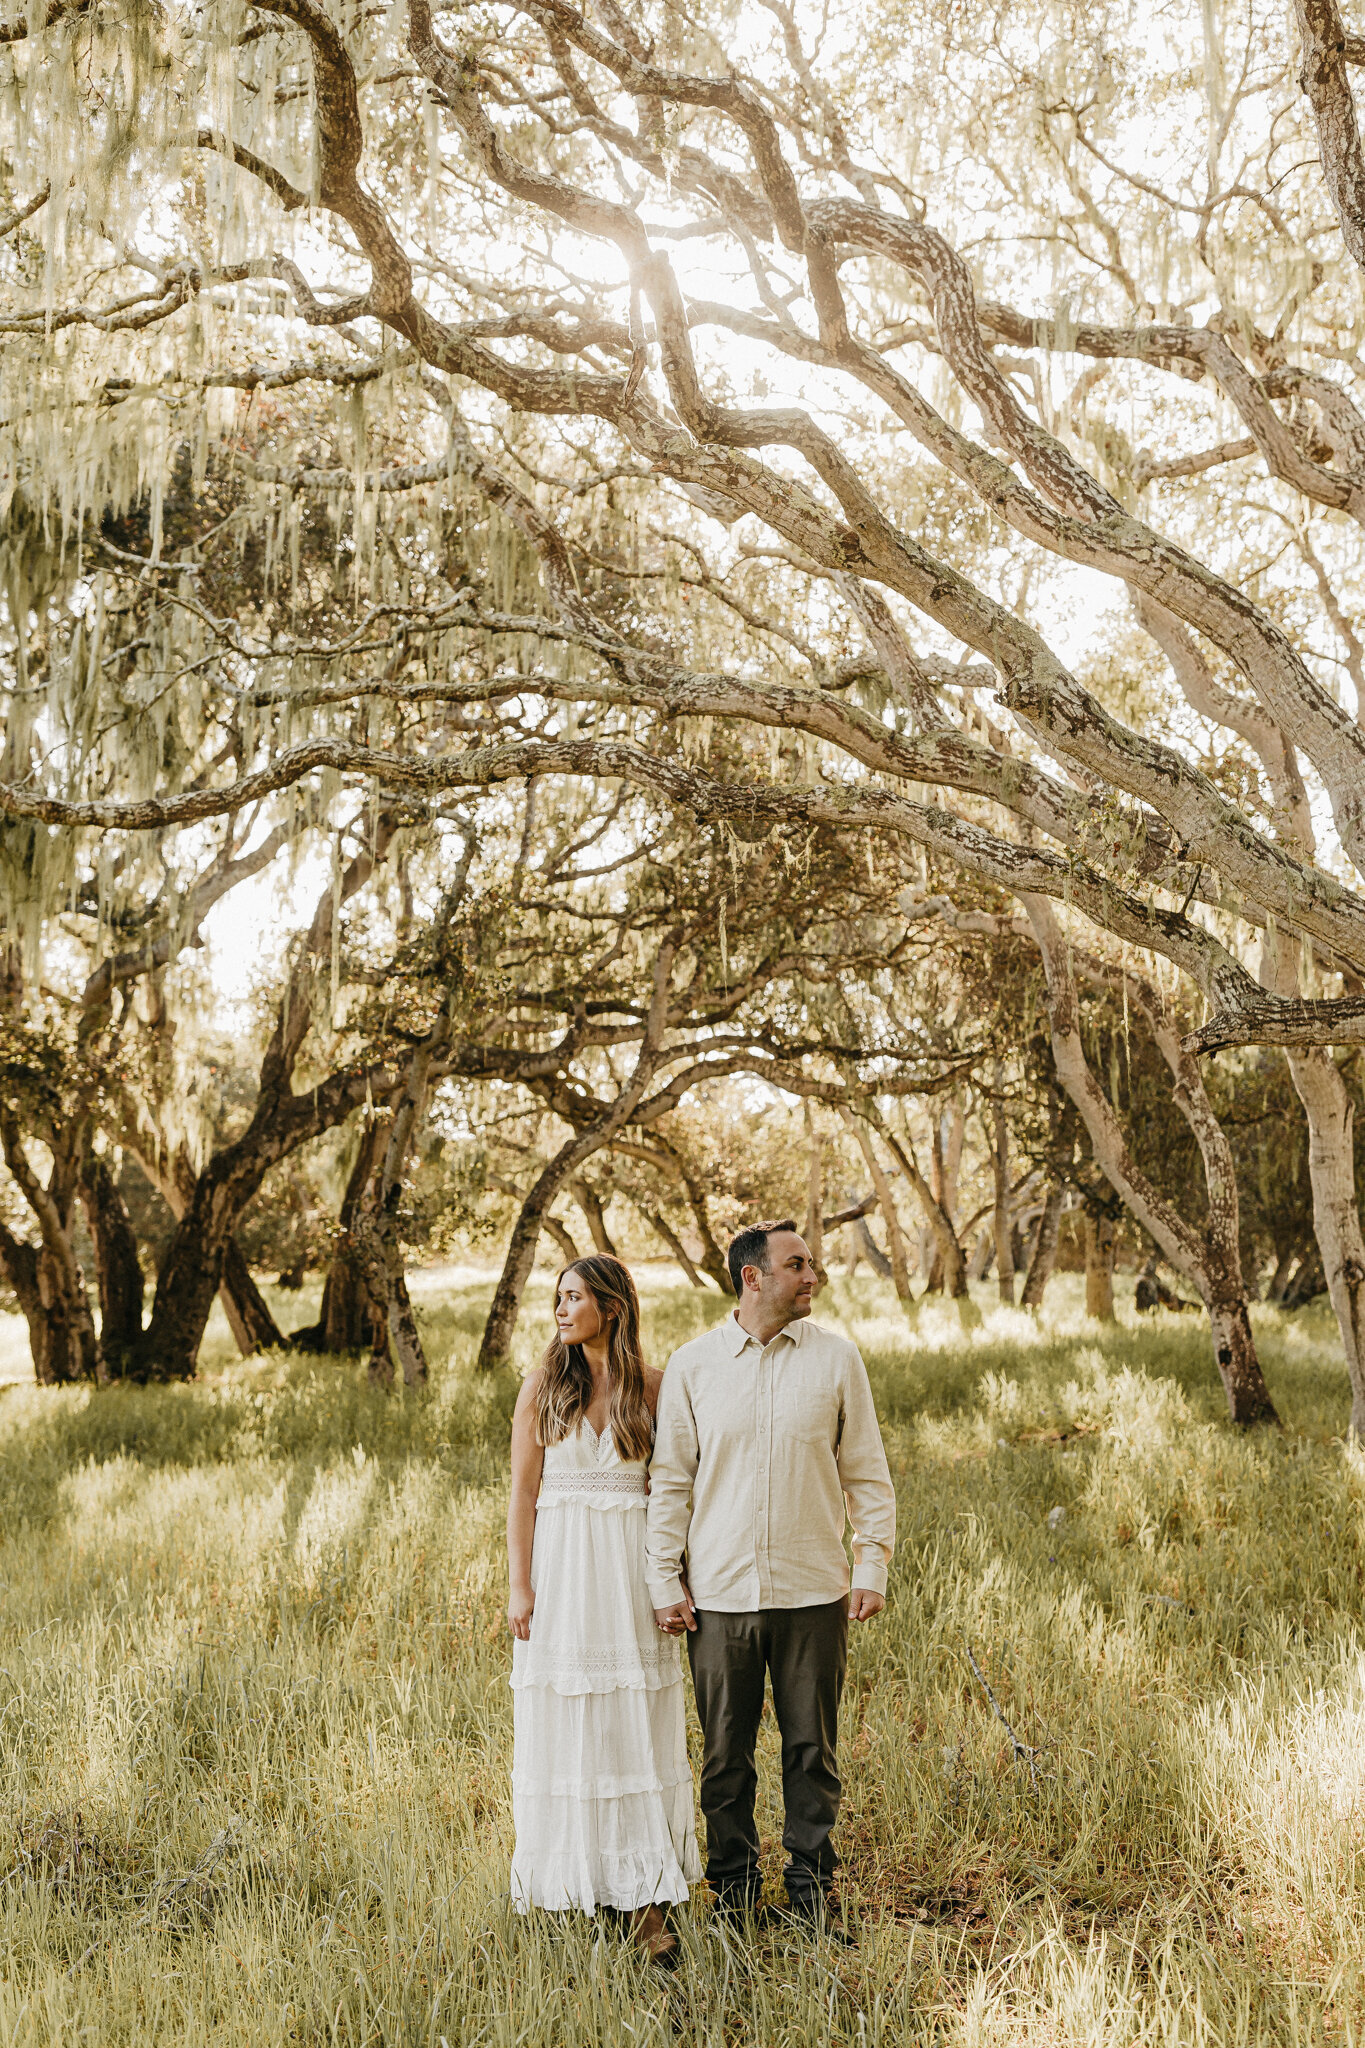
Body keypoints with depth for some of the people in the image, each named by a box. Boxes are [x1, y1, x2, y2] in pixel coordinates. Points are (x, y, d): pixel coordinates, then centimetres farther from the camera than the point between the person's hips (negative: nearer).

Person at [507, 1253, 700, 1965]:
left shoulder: (651, 1387, 2)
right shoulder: (543, 1386, 3)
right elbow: (523, 1491, 1)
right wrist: (519, 1585, -5)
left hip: (632, 1570, 0)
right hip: (560, 1567, 0)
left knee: (636, 1725, 0)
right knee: (563, 1723, 5)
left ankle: (643, 1893, 3)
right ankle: (573, 1877, 19)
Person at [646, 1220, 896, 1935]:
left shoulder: (836, 1358, 2)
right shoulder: (692, 1365, 1)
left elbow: (867, 1472, 6)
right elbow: (669, 1481, 5)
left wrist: (872, 1566, -1)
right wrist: (664, 1582, 1)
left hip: (813, 1592, 0)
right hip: (720, 1594, 0)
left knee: (812, 1749, 8)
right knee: (725, 1753, 8)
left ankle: (810, 1885, 24)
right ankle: (732, 1885, 25)